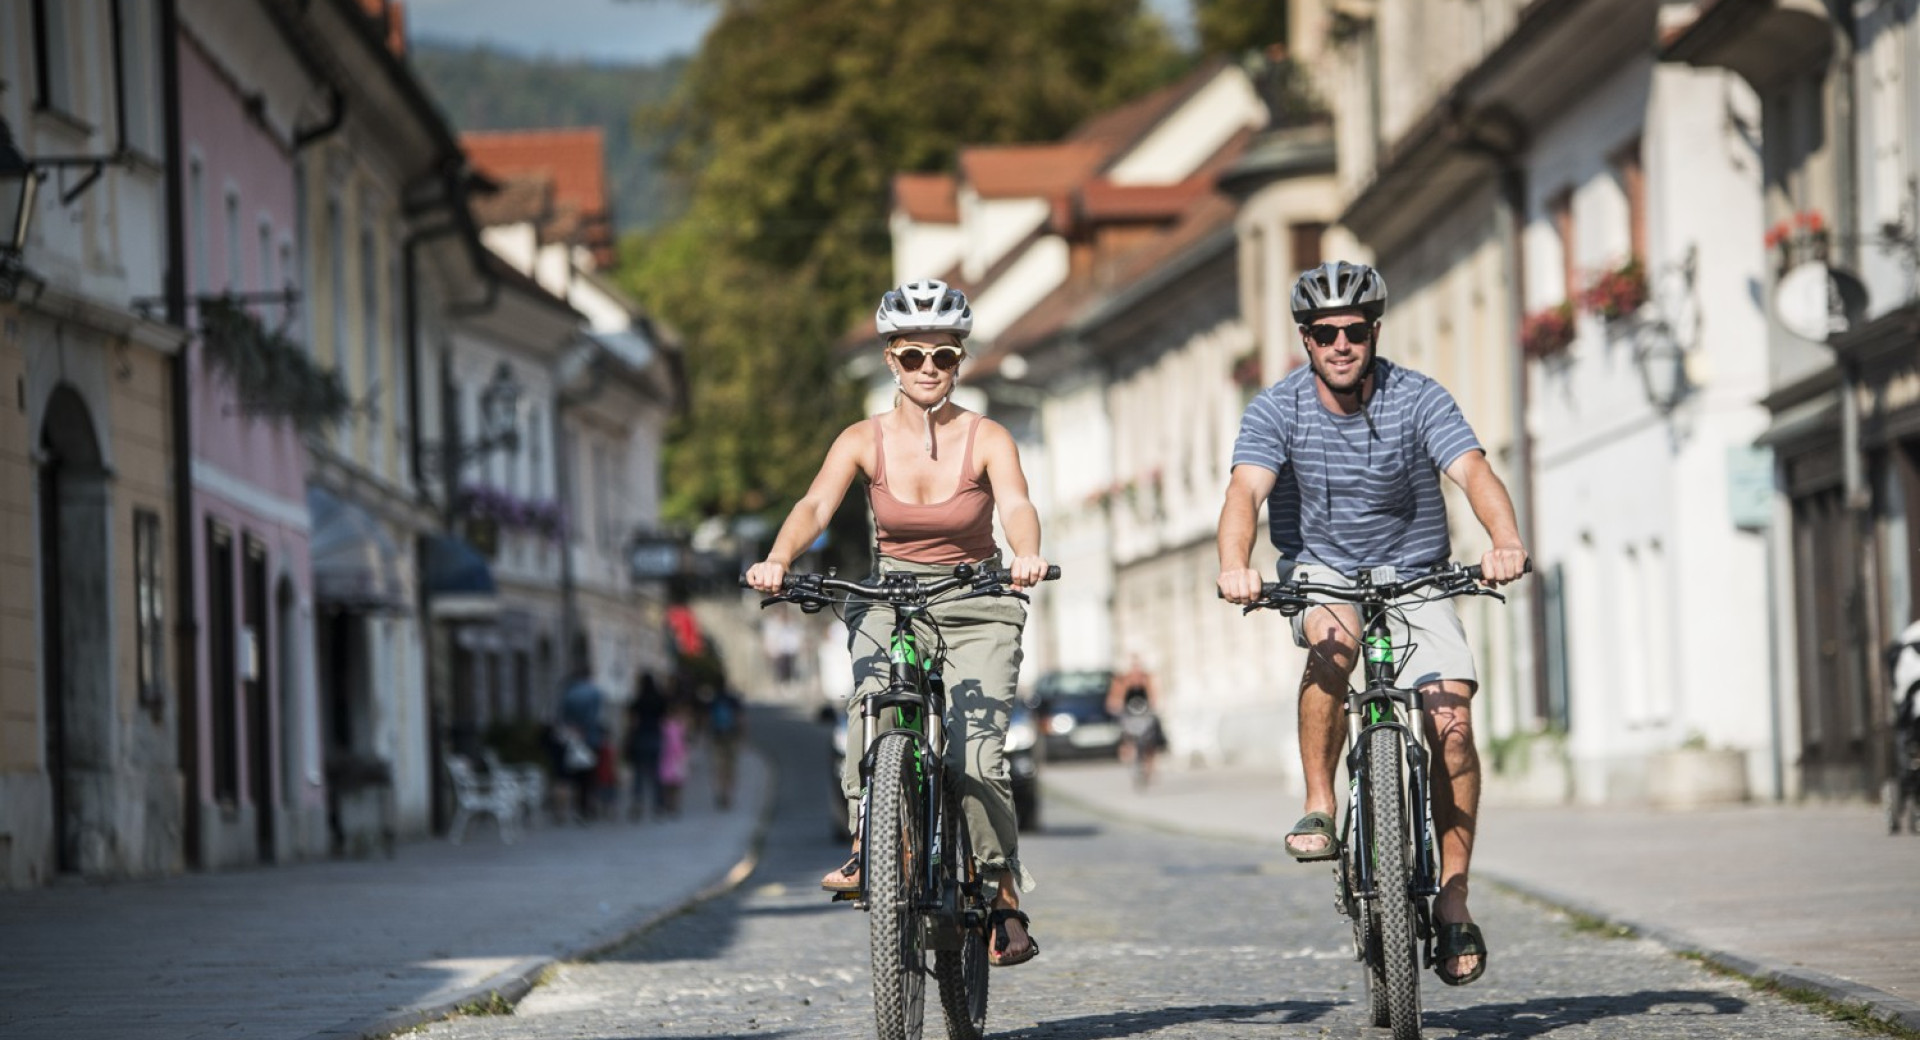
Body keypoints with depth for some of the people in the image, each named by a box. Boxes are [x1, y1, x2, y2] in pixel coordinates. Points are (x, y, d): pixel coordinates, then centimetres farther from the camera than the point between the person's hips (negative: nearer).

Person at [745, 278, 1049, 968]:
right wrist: (778, 560, -39)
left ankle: (1006, 897, 0)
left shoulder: (987, 439, -9)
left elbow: (1017, 506, -26)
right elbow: (816, 505, -18)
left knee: (976, 758, -16)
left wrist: (1026, 554, -49)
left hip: (976, 607, -2)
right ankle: (867, 846, -18)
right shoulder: (864, 440, -4)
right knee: (872, 704, -31)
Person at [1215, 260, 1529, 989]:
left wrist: (1506, 540, -47)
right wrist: (1234, 565, -48)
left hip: (1417, 578, 1)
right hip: (1322, 571, -1)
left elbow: (1473, 471, -27)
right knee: (1334, 639, -36)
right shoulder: (1276, 410, -11)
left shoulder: (1417, 400, -12)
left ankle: (1453, 899, -8)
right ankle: (1320, 807, -23)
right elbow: (1245, 490, -26)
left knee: (1452, 720, -17)